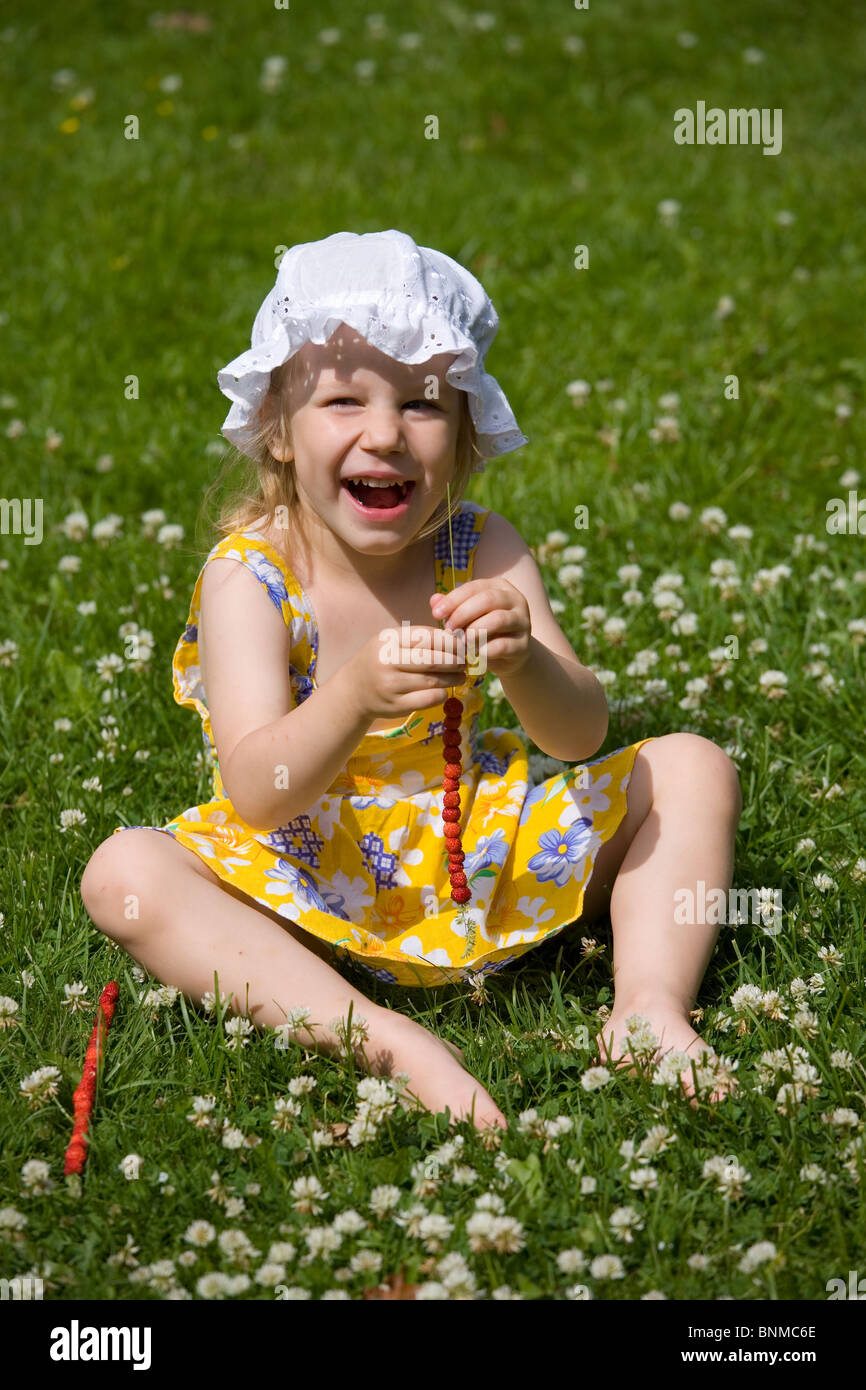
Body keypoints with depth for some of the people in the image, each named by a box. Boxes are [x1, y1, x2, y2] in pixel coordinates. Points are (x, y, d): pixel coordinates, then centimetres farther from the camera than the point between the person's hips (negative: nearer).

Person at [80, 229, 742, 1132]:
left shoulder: (482, 551, -9)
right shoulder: (248, 575, -17)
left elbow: (580, 736, -15)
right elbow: (259, 794, -27)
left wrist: (525, 663, -39)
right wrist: (354, 698, -48)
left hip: (478, 851, 3)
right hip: (307, 879, -3)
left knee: (692, 767, -5)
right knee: (125, 873, -30)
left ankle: (649, 1006, -19)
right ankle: (384, 1042, -37)